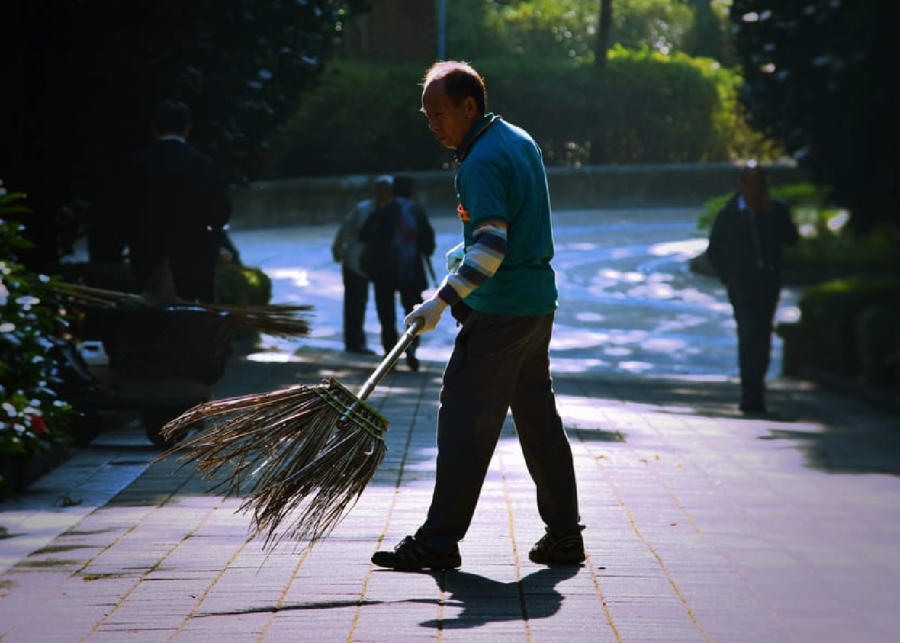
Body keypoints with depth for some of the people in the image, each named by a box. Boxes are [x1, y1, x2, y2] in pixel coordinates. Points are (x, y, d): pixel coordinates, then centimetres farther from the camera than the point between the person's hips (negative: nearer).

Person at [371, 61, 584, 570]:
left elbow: (491, 249, -25)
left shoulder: (481, 163, -17)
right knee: (539, 419, 13)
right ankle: (565, 535, 16)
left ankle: (439, 541, -3)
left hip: (499, 312, -10)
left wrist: (443, 299, -26)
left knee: (465, 419, -6)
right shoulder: (521, 140, 13)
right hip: (539, 302, 10)